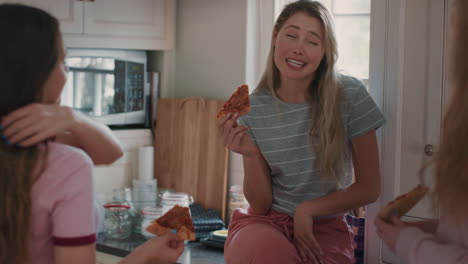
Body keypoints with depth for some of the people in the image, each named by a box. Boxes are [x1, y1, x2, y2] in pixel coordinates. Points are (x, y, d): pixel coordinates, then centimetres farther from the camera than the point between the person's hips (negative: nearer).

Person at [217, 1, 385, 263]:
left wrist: (307, 209, -12)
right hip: (266, 222, 0)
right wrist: (250, 154, -18)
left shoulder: (350, 95, -9)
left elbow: (369, 188, -3)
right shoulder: (253, 108, -4)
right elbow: (260, 204, -2)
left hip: (324, 227, 0)